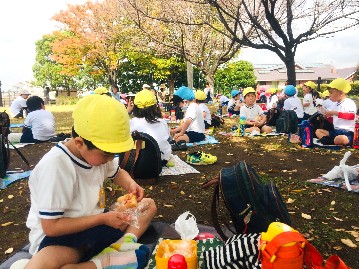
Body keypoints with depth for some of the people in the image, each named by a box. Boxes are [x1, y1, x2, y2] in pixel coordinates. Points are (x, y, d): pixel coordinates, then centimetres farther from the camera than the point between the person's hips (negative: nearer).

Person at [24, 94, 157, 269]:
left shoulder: (96, 151, -7)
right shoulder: (54, 166, -28)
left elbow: (117, 173, 15)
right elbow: (51, 226, -23)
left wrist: (130, 184, -8)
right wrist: (103, 219, -23)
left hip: (93, 222, 7)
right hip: (59, 235, -7)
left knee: (149, 205, 4)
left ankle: (125, 242, -18)